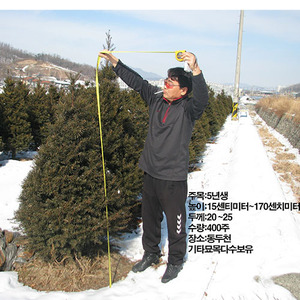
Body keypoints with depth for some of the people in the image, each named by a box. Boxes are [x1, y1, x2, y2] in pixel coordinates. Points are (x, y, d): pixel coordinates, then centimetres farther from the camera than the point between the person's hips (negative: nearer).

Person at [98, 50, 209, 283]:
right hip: (150, 172, 6)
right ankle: (151, 253, 43)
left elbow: (202, 99, -33)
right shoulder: (156, 98, 4)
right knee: (150, 217, 21)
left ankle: (176, 261, 33)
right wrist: (113, 61, 8)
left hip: (173, 177, -6)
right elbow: (136, 81, 9)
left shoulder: (188, 108, -13)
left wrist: (195, 69, -47)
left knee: (175, 221, 9)